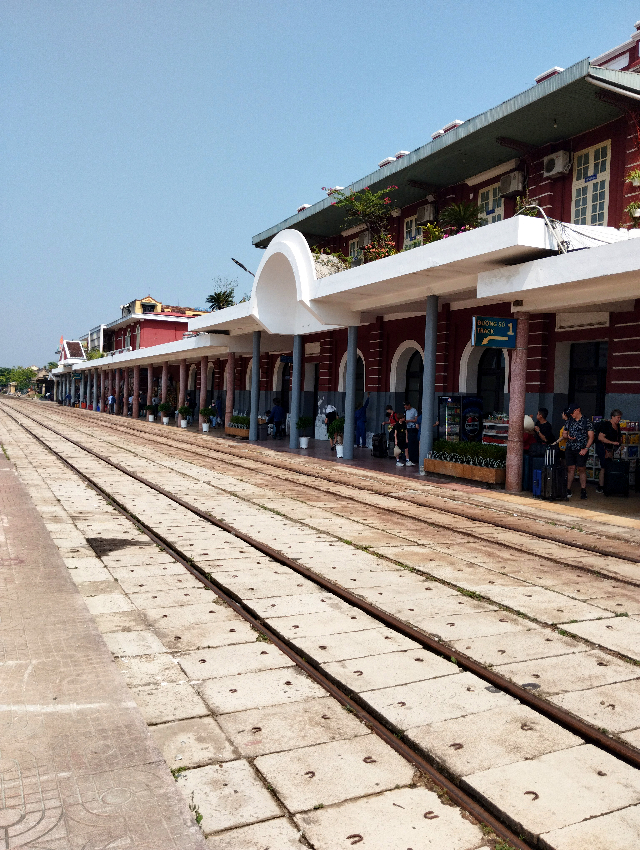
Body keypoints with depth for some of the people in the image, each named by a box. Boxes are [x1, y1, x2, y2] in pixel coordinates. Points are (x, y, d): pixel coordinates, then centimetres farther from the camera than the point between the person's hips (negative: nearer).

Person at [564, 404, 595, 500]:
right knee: (570, 469, 2)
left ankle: (583, 491, 4)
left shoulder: (587, 421, -1)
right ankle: (568, 491, 5)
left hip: (581, 450, -4)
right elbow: (565, 432, 22)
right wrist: (568, 436, -3)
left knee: (582, 469, -1)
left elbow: (591, 436, -3)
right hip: (569, 448, 4)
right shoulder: (569, 421, 13)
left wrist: (586, 449, -12)